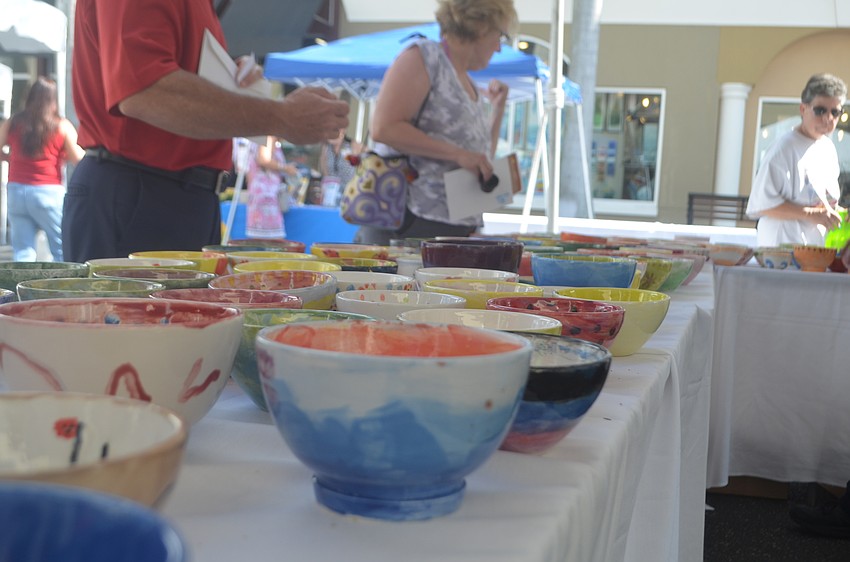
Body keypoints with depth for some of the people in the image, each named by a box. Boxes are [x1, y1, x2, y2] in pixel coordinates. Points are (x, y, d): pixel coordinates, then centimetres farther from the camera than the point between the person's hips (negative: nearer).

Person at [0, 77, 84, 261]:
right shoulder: (62, 126, -2)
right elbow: (79, 159, -4)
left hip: (16, 190, 4)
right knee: (63, 250, 4)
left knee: (22, 252, 5)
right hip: (48, 191, -3)